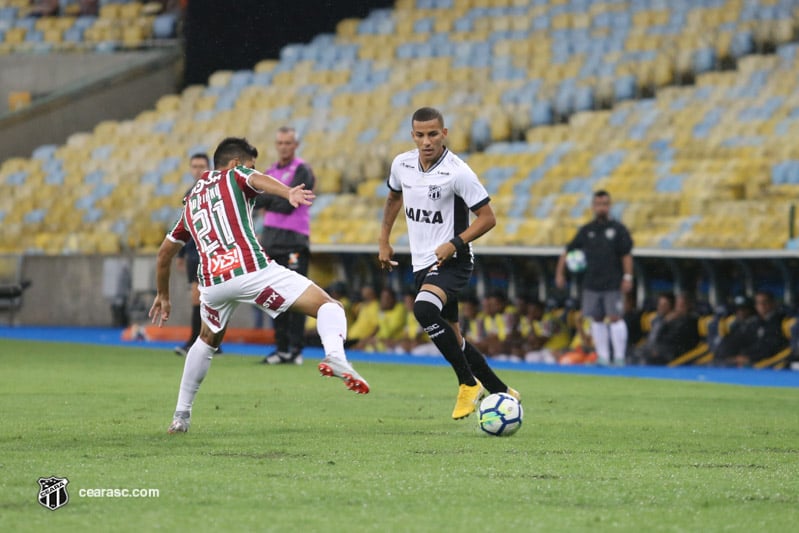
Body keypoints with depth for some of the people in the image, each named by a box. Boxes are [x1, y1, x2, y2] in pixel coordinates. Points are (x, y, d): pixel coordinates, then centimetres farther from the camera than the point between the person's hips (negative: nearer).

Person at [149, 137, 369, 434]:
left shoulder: (191, 200, 32)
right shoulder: (235, 176, 16)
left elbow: (165, 252, 39)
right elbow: (259, 180, -9)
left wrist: (162, 295, 52)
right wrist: (289, 193, -31)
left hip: (212, 281, 5)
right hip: (251, 269, -5)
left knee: (208, 340, 35)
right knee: (328, 306, -2)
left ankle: (181, 416, 33)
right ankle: (335, 357, -34)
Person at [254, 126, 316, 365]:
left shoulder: (302, 171, -4)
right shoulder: (271, 171, 17)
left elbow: (288, 205, -13)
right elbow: (256, 200, 8)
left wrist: (268, 200, -3)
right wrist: (278, 197, -6)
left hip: (294, 240, -7)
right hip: (271, 238, 7)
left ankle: (296, 348, -7)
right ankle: (281, 348, 9)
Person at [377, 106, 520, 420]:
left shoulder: (457, 172, -17)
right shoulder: (402, 164, 2)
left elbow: (487, 217, -12)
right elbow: (394, 197, 24)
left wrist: (455, 244, -22)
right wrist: (384, 241, 22)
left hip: (452, 262, -7)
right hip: (422, 263, 7)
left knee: (424, 310, -33)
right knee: (452, 338, 11)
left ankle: (468, 384, -20)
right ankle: (502, 393, 27)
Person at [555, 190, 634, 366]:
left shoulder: (618, 229, 1)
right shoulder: (586, 230, 9)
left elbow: (626, 254, -2)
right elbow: (568, 251, 11)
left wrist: (627, 277, -10)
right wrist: (560, 273, 4)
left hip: (612, 284, -4)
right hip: (591, 284, 4)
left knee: (614, 318, -8)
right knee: (597, 319, 5)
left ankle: (619, 357, -4)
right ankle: (603, 357, 11)